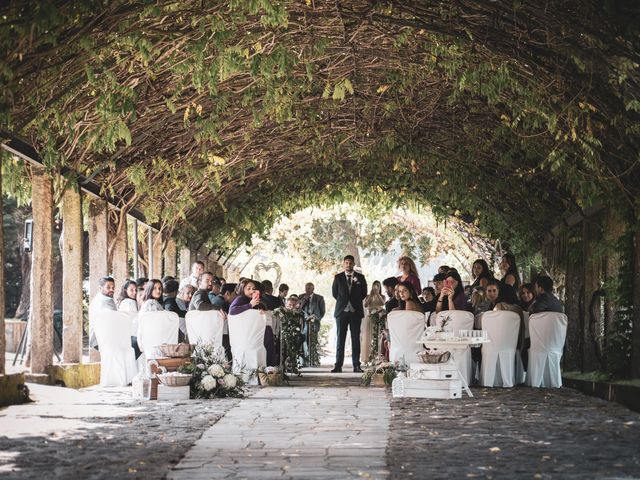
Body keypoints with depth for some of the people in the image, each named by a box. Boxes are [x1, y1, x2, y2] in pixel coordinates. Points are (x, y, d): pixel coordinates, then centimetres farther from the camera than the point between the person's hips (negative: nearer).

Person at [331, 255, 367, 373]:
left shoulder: (360, 278, 7)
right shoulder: (338, 277, 7)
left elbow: (364, 293, 10)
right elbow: (334, 293, 10)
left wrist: (355, 302, 5)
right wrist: (344, 302, 5)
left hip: (356, 311, 0)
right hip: (342, 311, 0)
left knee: (356, 340, 0)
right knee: (340, 339, -1)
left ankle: (356, 365, 2)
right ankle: (338, 365, -2)